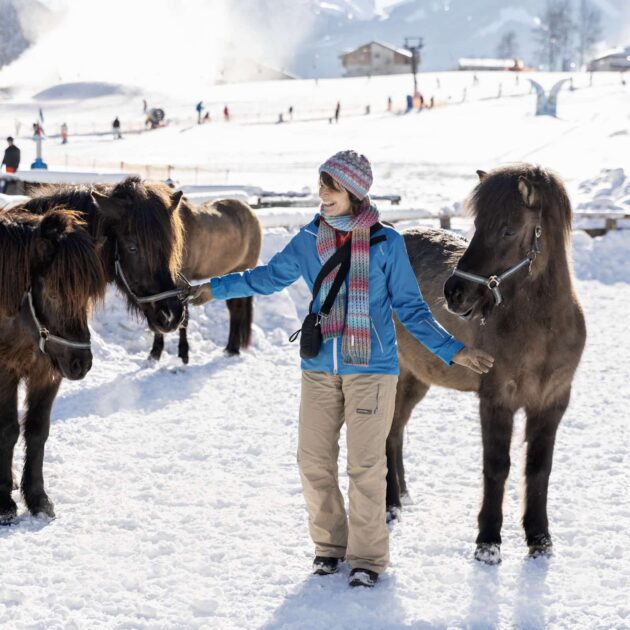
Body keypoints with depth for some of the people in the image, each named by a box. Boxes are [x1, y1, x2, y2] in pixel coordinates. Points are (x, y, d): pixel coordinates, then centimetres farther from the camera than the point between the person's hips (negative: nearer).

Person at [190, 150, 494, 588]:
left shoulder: (386, 242, -3)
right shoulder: (310, 240, 5)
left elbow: (410, 307, 0)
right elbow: (271, 277, 18)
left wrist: (452, 350, -7)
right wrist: (217, 288, 19)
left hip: (371, 367, -3)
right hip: (320, 368, 3)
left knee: (366, 464, -2)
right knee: (314, 460, 5)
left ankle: (368, 556, 11)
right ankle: (330, 545, 22)